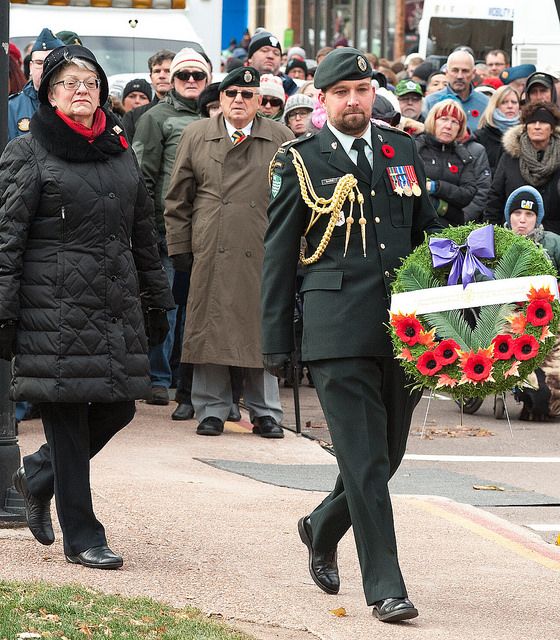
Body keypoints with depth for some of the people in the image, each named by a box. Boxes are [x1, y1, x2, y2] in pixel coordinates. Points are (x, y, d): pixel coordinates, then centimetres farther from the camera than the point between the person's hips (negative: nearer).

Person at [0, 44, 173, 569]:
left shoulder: (119, 152, 14)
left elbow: (143, 234, 20)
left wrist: (156, 303, 19)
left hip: (115, 304, 6)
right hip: (55, 305, -6)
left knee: (118, 407, 6)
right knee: (66, 415, -3)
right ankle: (80, 535, 7)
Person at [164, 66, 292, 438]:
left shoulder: (280, 139, 8)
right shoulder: (196, 136, 9)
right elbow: (179, 198, 10)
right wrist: (179, 245, 4)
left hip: (263, 255, 0)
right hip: (211, 253, 0)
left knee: (263, 331, 3)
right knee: (210, 329, 2)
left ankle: (266, 412, 11)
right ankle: (212, 410, 11)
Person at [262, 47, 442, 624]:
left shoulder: (402, 150, 14)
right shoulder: (299, 161, 2)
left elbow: (428, 229, 22)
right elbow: (277, 255, 3)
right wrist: (275, 341, 0)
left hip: (404, 329, 5)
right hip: (338, 331, -4)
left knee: (387, 451, 12)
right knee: (365, 460, -8)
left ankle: (322, 530, 38)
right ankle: (384, 585, -4)